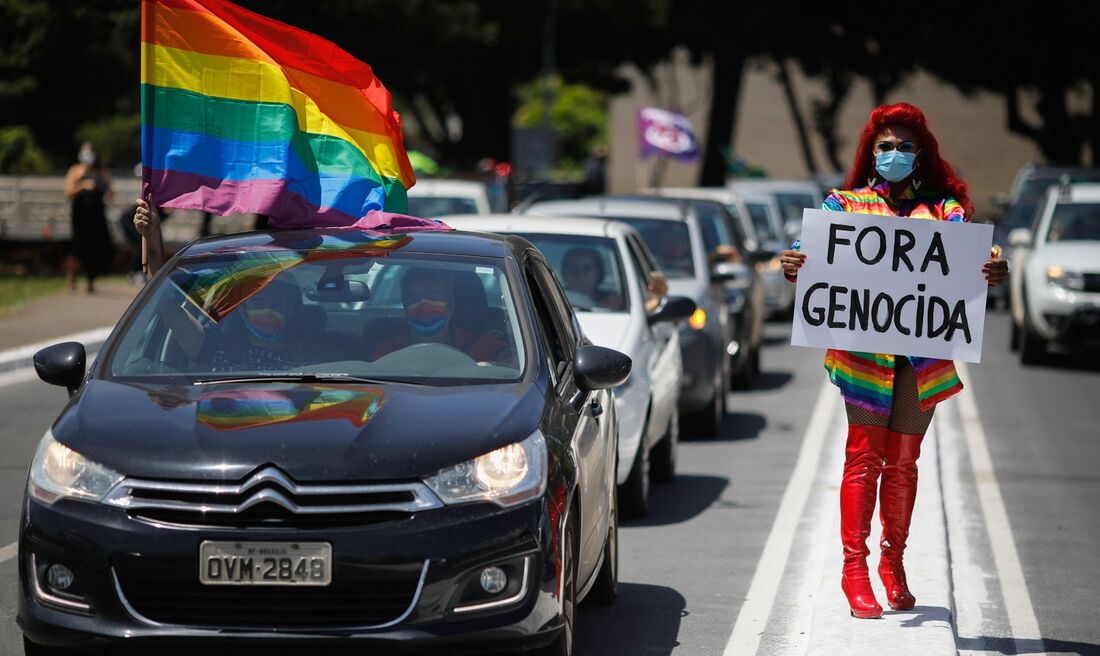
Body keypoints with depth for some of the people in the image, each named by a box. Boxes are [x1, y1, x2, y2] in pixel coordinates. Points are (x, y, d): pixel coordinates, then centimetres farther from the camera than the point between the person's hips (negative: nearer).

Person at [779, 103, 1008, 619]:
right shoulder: (845, 205, 8)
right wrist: (793, 267, -26)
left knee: (903, 461, 6)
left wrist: (992, 269, -26)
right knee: (865, 457, -6)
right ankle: (854, 567, -2)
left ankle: (893, 563, 18)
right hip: (863, 342, -2)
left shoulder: (942, 208, 10)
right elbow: (811, 253, -3)